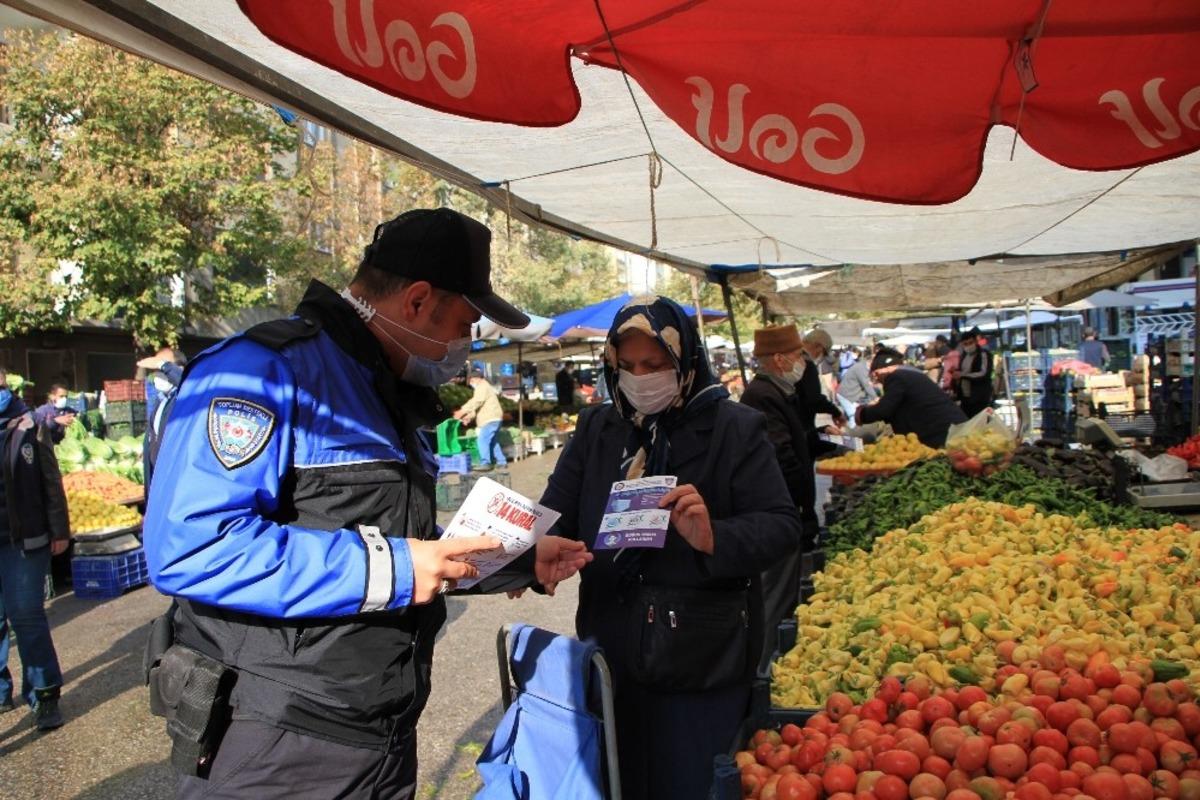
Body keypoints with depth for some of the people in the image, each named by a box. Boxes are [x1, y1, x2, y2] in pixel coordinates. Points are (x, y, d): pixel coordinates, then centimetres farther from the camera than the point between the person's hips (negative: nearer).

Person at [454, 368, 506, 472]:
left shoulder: (482, 387, -8)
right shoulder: (482, 388, 25)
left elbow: (475, 402, -20)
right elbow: (477, 405, 23)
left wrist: (462, 411, -21)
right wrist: (469, 416, 10)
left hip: (491, 419, -11)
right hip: (492, 419, 11)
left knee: (482, 440, -14)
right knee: (492, 441, 16)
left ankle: (485, 463, -17)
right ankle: (501, 462, 19)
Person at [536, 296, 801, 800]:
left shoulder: (735, 428, -7)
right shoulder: (596, 428, 6)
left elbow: (783, 526, -12)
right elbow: (555, 515, 1)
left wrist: (714, 538, -31)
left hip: (702, 661, -4)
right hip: (612, 654, 4)